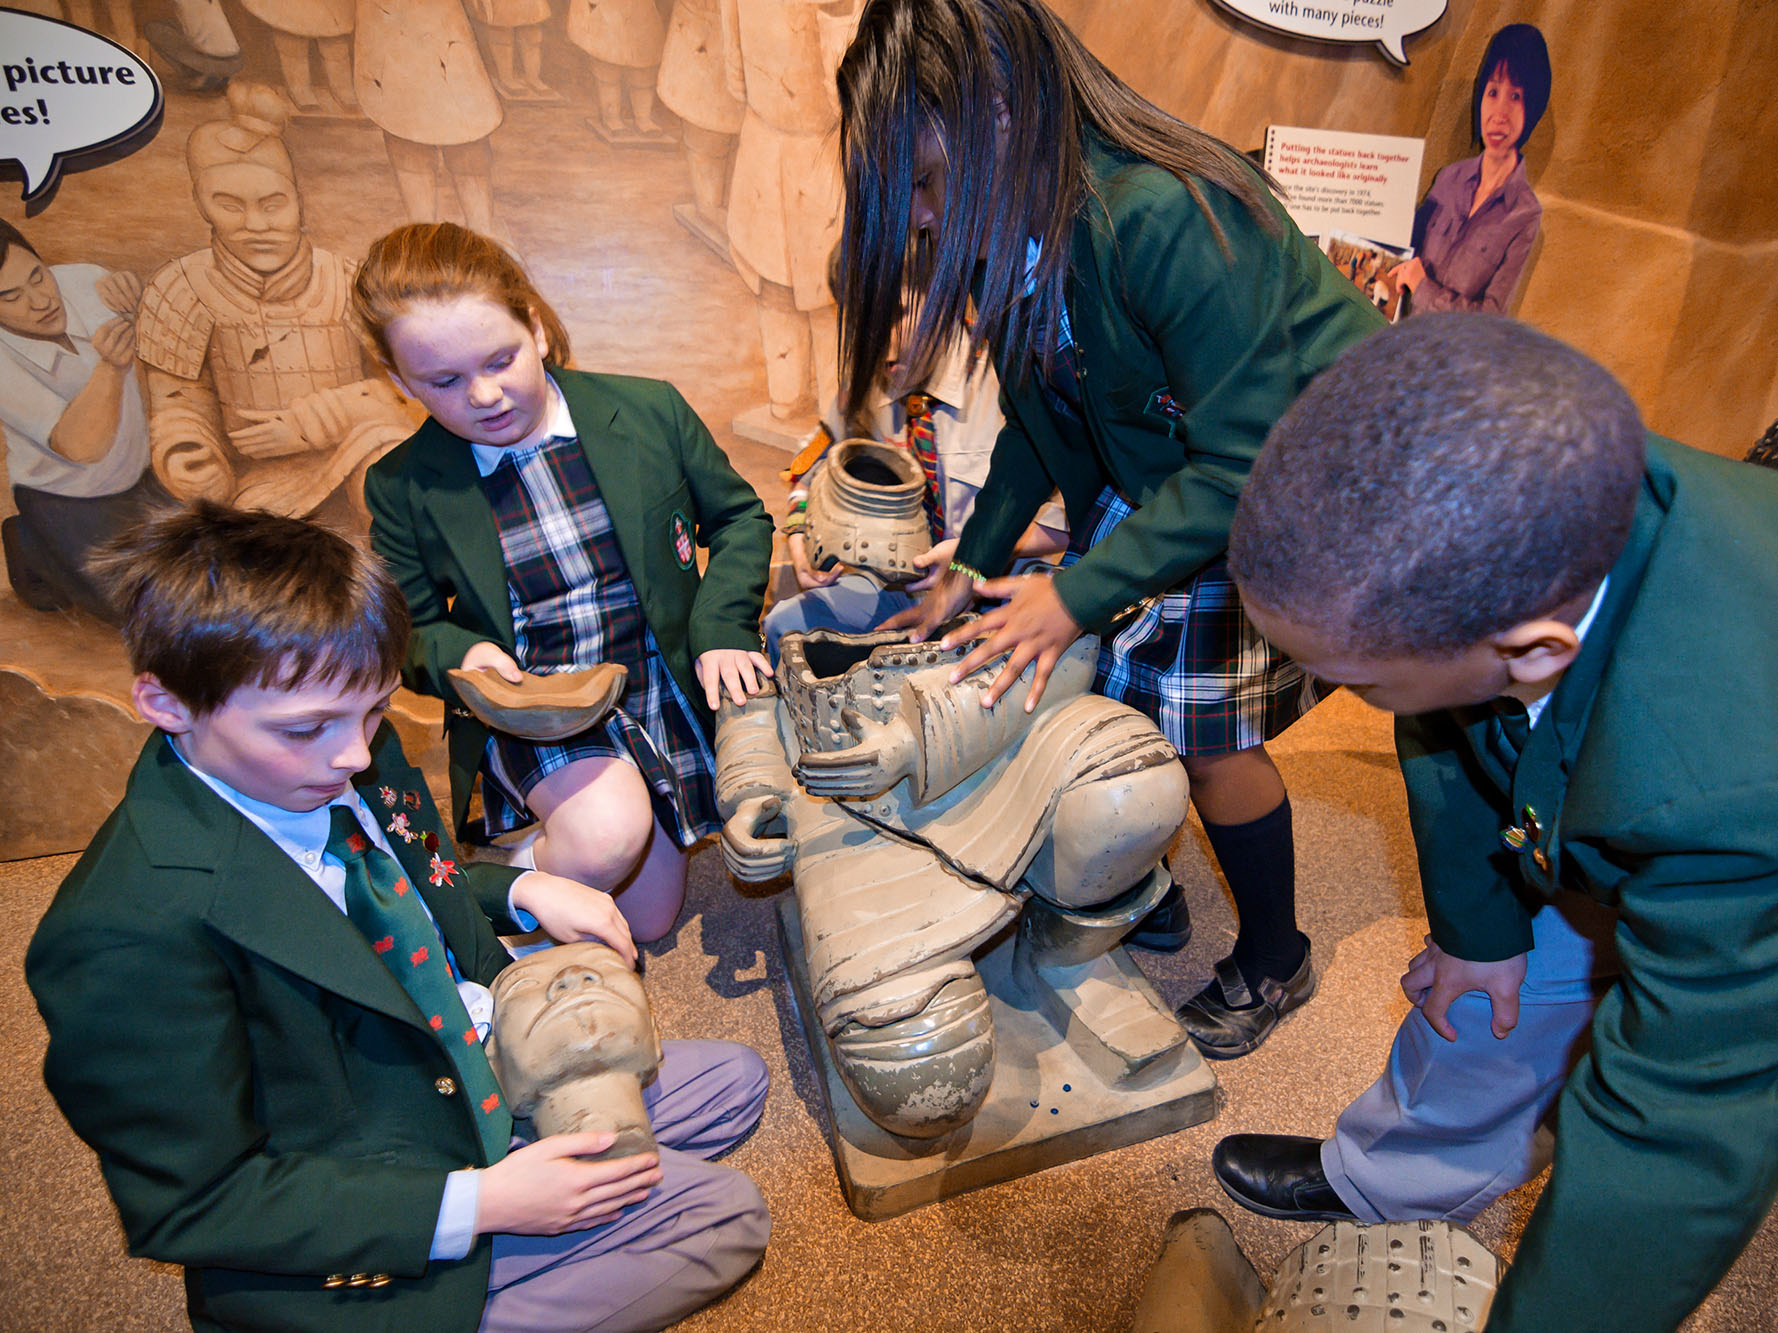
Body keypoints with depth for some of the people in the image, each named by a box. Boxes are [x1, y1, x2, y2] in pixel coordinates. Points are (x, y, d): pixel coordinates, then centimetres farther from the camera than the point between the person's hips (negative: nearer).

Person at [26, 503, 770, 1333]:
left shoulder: (339, 760, -8)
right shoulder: (131, 931, -30)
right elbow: (194, 1203, -22)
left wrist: (523, 891, -6)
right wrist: (476, 1205, -25)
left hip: (487, 1073, 8)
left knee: (734, 1079, 15)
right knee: (723, 1218, -11)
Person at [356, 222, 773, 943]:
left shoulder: (650, 411, -9)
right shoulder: (403, 487, -9)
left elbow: (739, 518, 3)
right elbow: (410, 629, 3)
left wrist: (722, 629, -12)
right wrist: (459, 655, -21)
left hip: (659, 687, 3)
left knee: (649, 920, 14)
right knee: (606, 836, -35)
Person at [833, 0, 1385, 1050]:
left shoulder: (1167, 218, -33)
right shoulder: (1018, 226, -6)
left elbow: (1245, 462, -30)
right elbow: (1042, 417, 7)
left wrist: (1078, 594, -29)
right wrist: (973, 564, 3)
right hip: (1162, 472, 7)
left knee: (1199, 724, -8)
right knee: (1102, 674, 1)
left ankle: (1275, 963, 19)